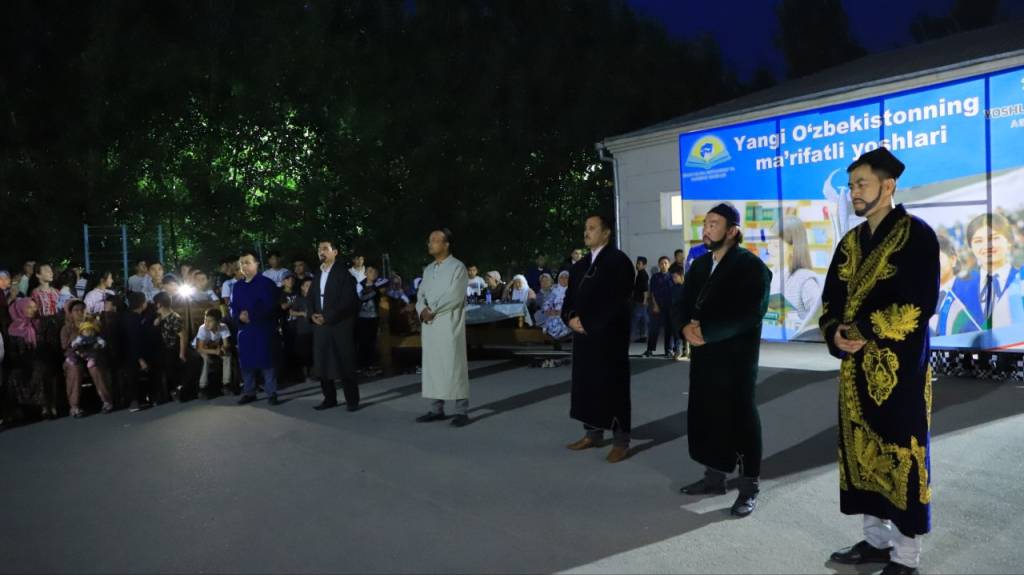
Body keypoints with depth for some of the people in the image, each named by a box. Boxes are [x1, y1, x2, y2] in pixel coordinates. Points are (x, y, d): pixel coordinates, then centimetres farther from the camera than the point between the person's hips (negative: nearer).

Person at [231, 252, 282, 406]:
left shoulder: (267, 283, -5)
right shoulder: (237, 286, 14)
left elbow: (271, 306, -13)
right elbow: (233, 308, 13)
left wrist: (251, 316, -20)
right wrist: (239, 316, -10)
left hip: (264, 329, -5)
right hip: (244, 330, 5)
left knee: (266, 360, -3)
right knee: (246, 362, 9)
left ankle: (271, 394, 3)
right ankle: (249, 393, 20)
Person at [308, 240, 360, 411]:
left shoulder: (344, 273, -5)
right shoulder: (317, 275, 18)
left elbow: (348, 300, -14)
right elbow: (310, 298, 17)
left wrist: (327, 317, -16)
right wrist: (312, 315, -3)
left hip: (340, 325, -6)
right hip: (320, 326, 6)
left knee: (344, 363, -3)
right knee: (322, 363, 5)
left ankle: (352, 400, 6)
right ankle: (329, 398, 16)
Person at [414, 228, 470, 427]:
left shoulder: (457, 267, -5)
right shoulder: (428, 269, 16)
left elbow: (454, 296, -15)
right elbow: (421, 295, 13)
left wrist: (433, 311, -13)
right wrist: (422, 310, -8)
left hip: (449, 325, -7)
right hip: (429, 325, 7)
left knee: (454, 367, -5)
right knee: (432, 366, 9)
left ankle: (462, 412, 1)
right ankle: (436, 409, 18)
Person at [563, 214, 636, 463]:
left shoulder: (619, 261, -7)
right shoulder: (579, 266, 17)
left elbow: (618, 301, -15)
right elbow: (570, 298, 16)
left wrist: (587, 323, -15)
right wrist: (570, 318, -5)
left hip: (609, 337, -7)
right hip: (583, 336, 7)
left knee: (613, 387, -2)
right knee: (586, 384, 10)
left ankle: (621, 441, 6)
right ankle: (592, 433, 23)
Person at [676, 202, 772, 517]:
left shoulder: (751, 265, -9)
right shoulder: (699, 264, 14)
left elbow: (750, 313, -20)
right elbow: (684, 304, 11)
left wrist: (706, 331, -22)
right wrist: (686, 327, -11)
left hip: (736, 356, -7)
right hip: (703, 355, 7)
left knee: (741, 418, 2)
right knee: (706, 416, 12)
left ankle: (749, 487, 13)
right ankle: (714, 476, 26)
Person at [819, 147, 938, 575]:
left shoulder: (916, 235, -7)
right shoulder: (850, 242, 14)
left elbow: (921, 303, -17)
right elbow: (831, 301, 12)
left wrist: (863, 330, -17)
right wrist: (835, 335, -7)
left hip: (899, 369, -7)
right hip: (856, 368, 7)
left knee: (900, 456, 1)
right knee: (863, 453, 12)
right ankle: (876, 539, 27)